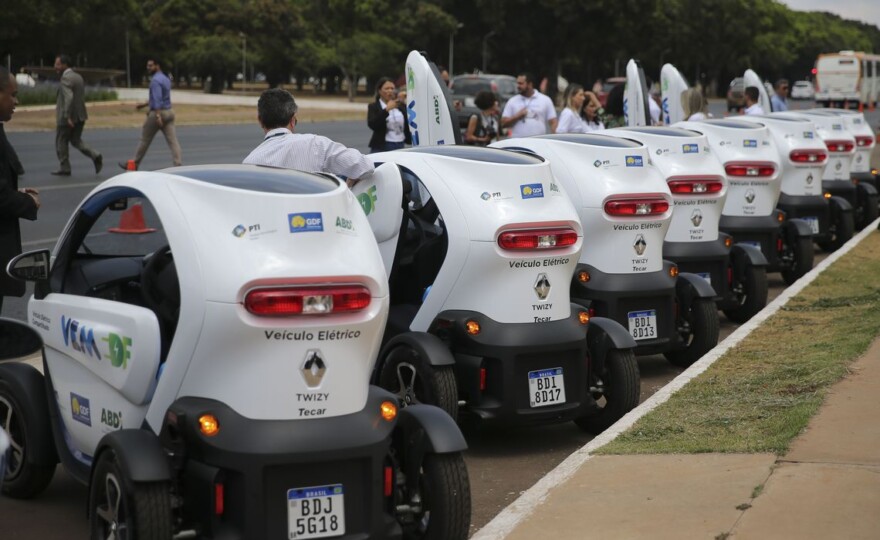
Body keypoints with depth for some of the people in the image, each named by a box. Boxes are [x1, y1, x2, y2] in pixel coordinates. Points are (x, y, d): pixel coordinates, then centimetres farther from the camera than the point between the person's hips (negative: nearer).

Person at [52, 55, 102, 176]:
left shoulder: (66, 78, -16)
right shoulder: (78, 77, 11)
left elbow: (69, 98, -27)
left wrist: (68, 117, -28)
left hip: (66, 117, -8)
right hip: (80, 115, 8)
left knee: (61, 142, 6)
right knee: (76, 140, 16)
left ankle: (65, 168, 11)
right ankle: (95, 156, -3)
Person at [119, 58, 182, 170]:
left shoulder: (155, 80, -14)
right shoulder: (166, 79, 15)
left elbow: (157, 99, -24)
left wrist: (158, 116, -30)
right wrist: (144, 104, 28)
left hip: (158, 112, -8)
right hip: (169, 112, 8)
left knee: (145, 140, 6)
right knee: (172, 140, -2)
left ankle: (134, 165, 18)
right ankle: (178, 165, -13)